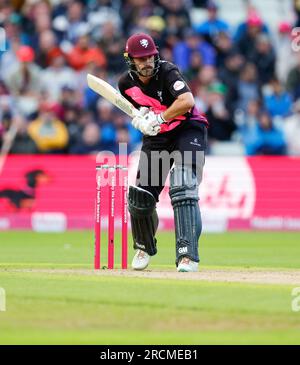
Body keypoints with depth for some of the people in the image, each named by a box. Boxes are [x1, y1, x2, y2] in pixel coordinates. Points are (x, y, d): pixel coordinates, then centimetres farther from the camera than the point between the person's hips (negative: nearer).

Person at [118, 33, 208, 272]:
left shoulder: (167, 72, -22)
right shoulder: (127, 83, -4)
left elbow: (187, 101, -37)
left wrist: (158, 119, -32)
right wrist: (140, 120, -9)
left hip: (187, 130, -5)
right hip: (155, 138, 6)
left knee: (183, 189, -25)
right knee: (140, 197, 3)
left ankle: (188, 255, -28)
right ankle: (144, 247, 32)